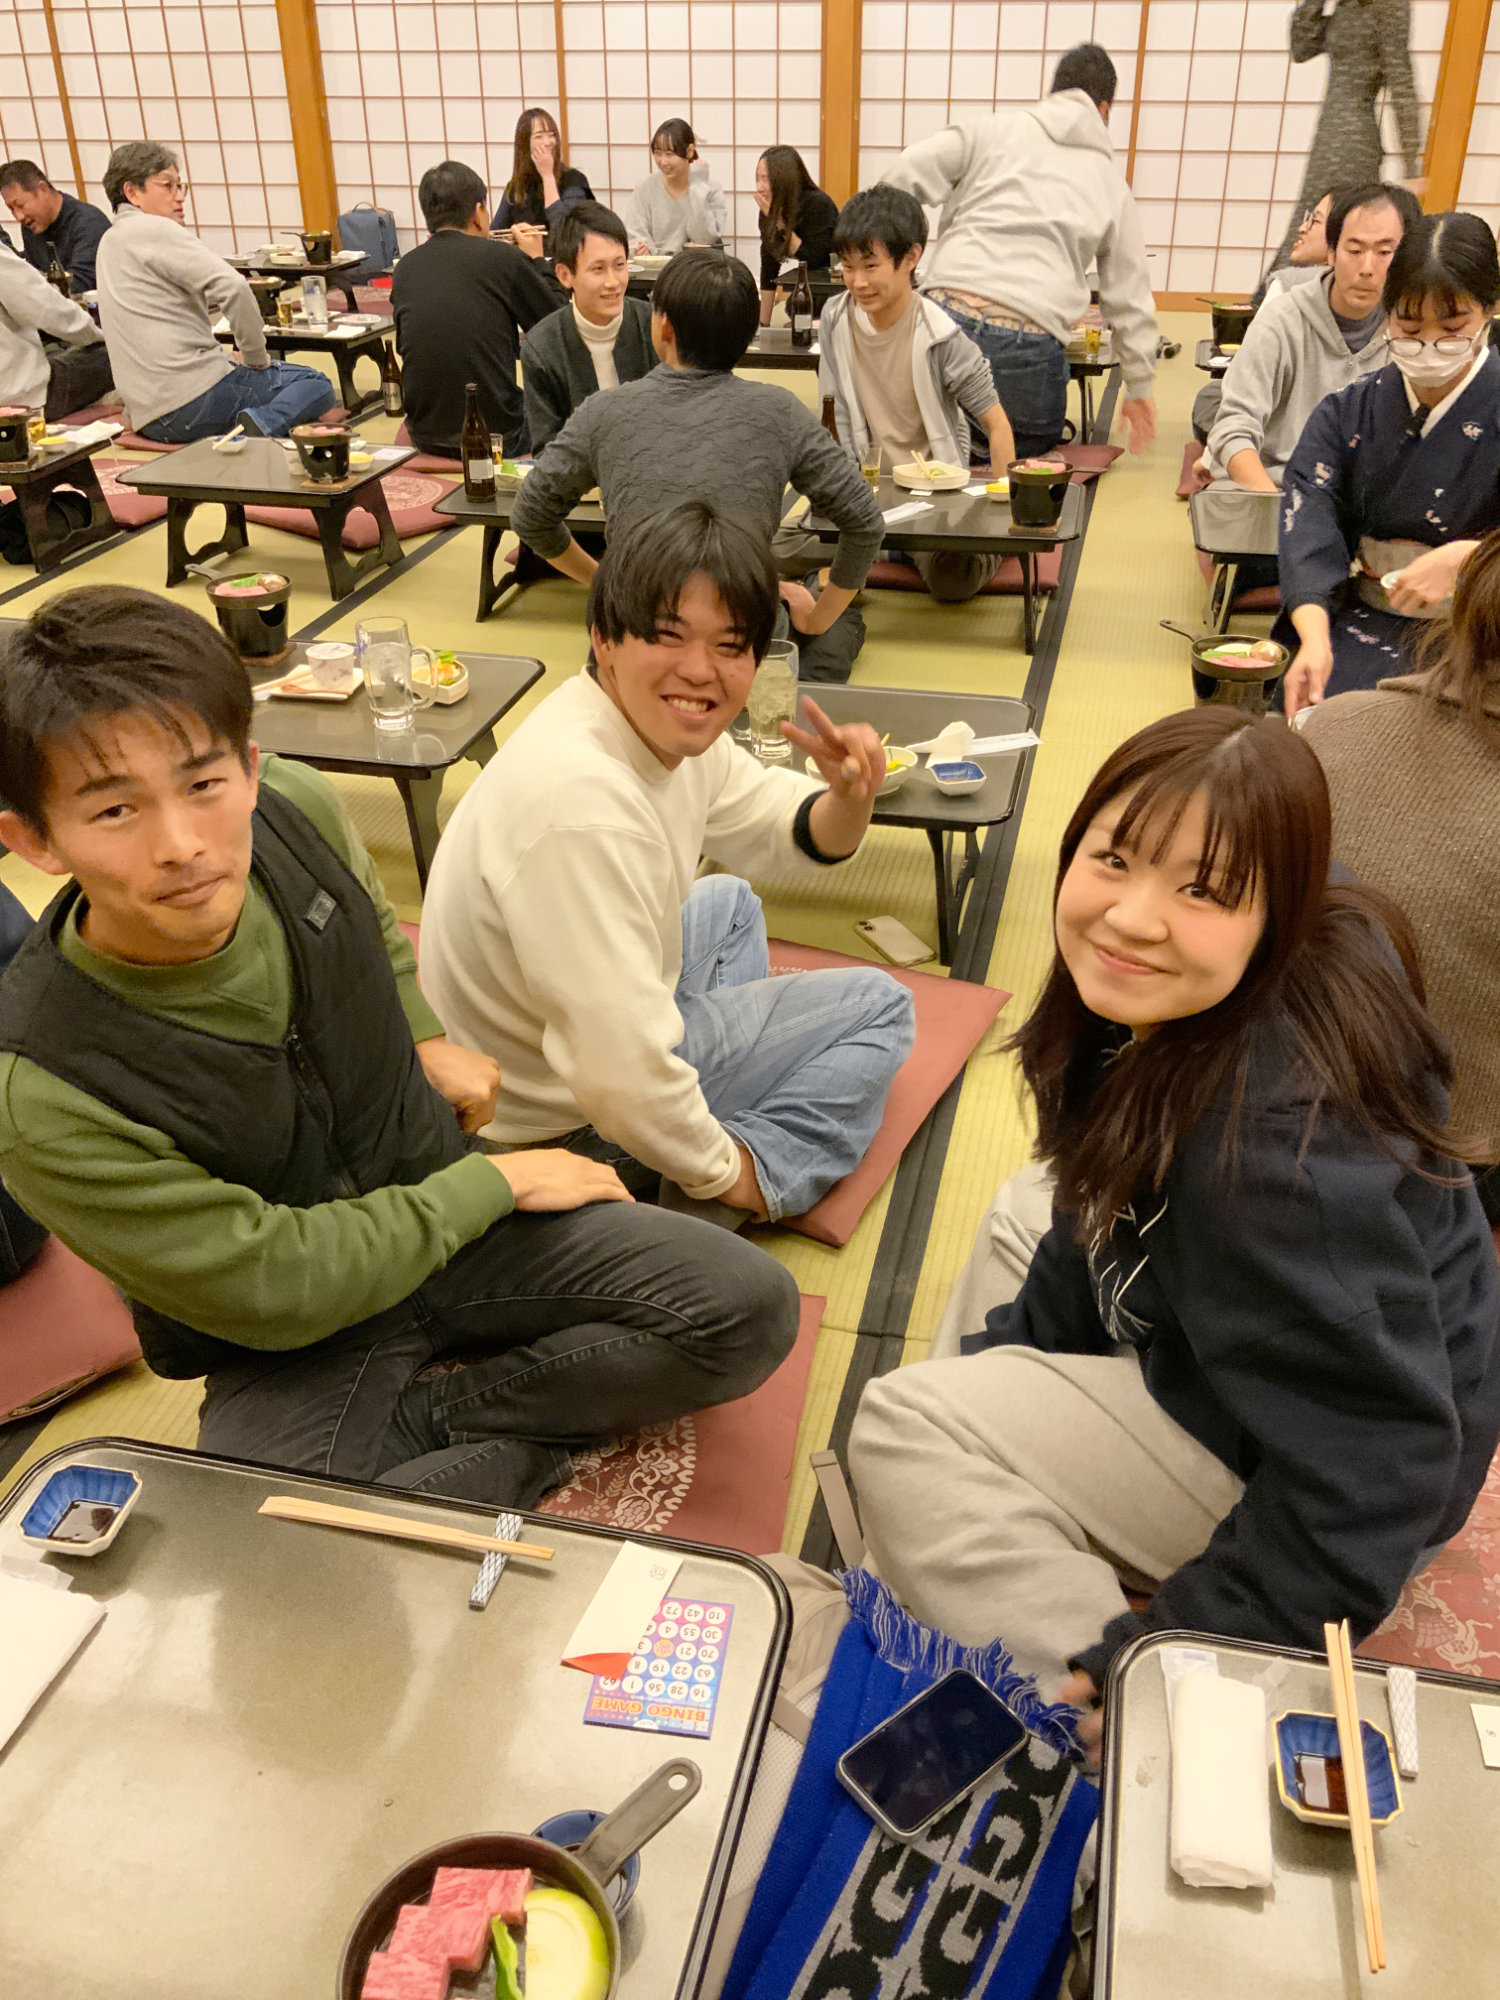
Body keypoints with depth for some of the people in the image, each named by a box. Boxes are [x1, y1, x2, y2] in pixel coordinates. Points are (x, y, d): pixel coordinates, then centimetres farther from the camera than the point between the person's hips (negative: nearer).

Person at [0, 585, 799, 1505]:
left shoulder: (298, 809, -16)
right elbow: (275, 1286, -20)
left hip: (446, 1209, 5)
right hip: (293, 1354, -4)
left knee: (749, 1306, -10)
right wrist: (494, 1181, -13)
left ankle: (422, 1421, -6)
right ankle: (503, 1446, -7)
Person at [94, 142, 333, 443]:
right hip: (195, 395, -10)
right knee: (317, 384, 0)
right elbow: (234, 288, -19)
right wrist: (256, 358, -7)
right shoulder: (154, 229, -8)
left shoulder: (110, 240, 22)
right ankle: (263, 424, -26)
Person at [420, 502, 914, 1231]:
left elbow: (791, 838, 8)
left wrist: (850, 797, -15)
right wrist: (720, 1171, -20)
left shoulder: (670, 727, -7)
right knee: (879, 1010, 3)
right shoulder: (580, 801, -36)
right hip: (568, 1123, -9)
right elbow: (622, 1077, -38)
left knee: (727, 901, 32)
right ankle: (746, 1174, -11)